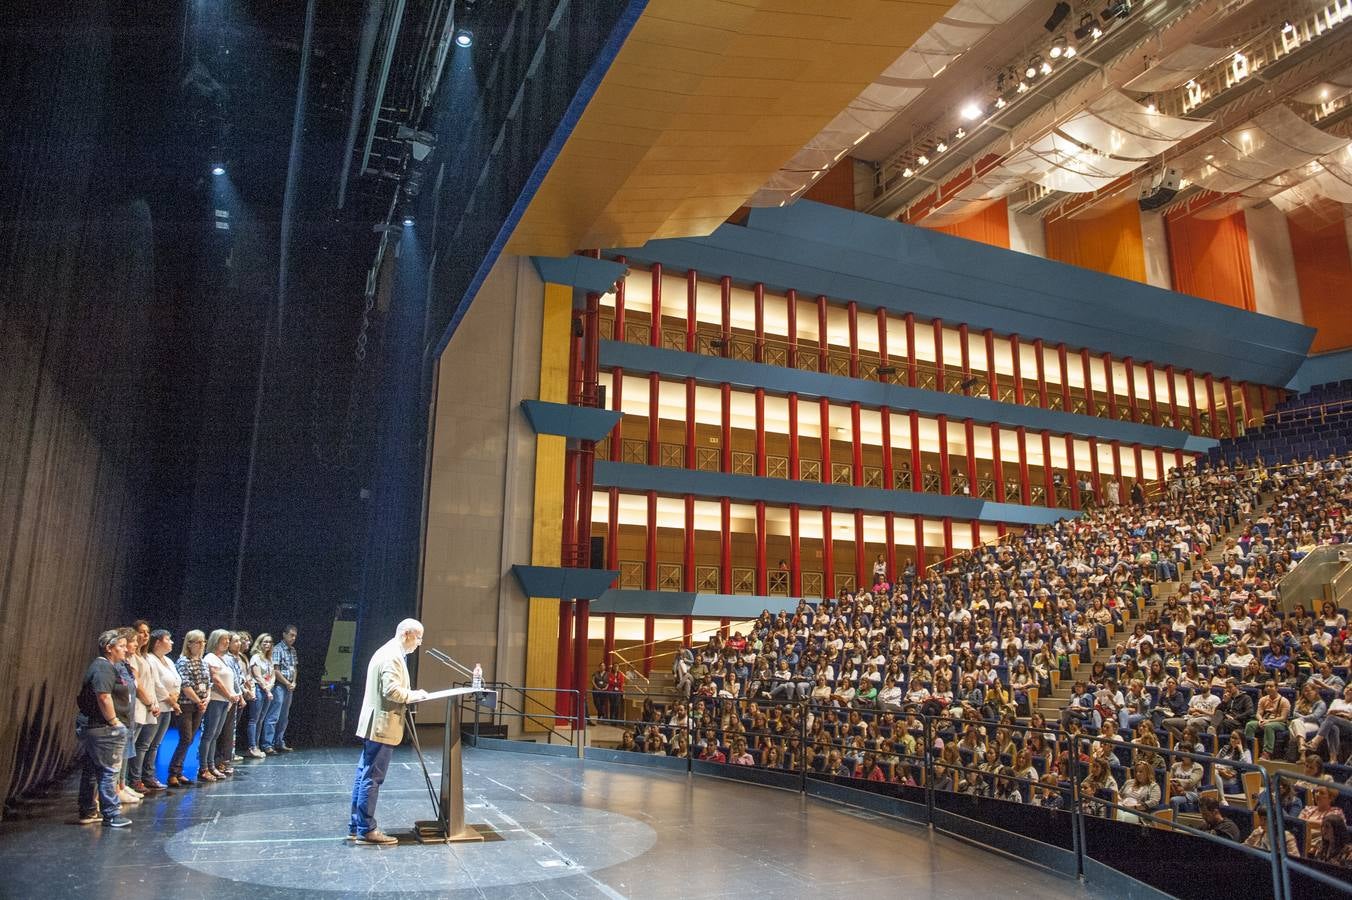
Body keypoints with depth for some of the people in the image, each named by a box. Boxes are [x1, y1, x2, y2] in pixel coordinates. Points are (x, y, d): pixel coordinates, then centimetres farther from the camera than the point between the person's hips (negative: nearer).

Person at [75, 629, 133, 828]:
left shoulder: (106, 666, 16)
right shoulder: (104, 668, -17)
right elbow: (104, 697, -26)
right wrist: (114, 721, -18)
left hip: (92, 727, 11)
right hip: (104, 729, -11)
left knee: (91, 770, 16)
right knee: (108, 771, -5)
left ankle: (88, 812, 26)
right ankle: (111, 814, 0)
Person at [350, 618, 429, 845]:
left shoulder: (386, 652, 17)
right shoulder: (393, 656, -17)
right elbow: (392, 691, -25)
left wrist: (410, 694, 12)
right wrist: (414, 694, -10)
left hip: (374, 724, 11)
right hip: (383, 725, -11)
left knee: (364, 775, 14)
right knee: (372, 778, -4)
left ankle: (355, 826, 21)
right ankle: (366, 830, 2)